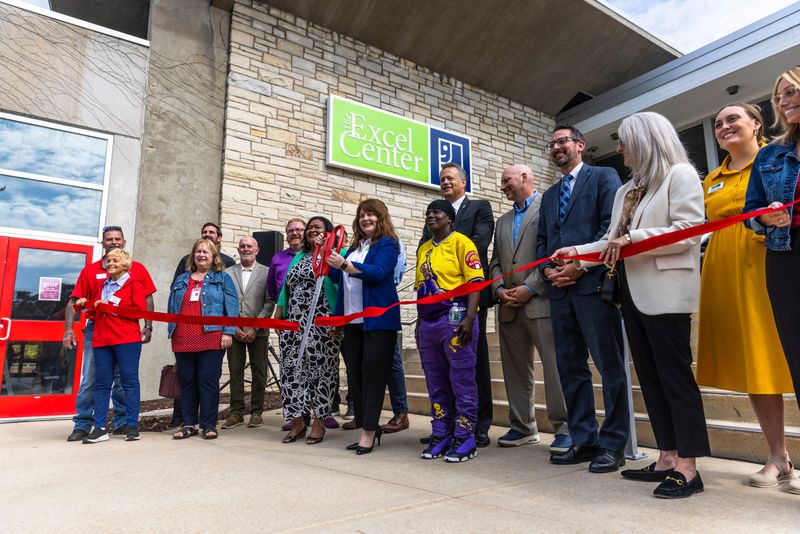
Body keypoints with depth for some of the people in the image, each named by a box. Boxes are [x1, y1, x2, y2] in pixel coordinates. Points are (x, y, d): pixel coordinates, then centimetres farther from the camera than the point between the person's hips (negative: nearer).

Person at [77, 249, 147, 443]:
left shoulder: (134, 284, 1)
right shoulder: (101, 285, 20)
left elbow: (140, 310, -10)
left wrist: (111, 307, -12)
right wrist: (85, 304, 9)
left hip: (126, 340, -6)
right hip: (101, 339, 6)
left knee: (129, 381, -2)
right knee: (101, 383, 5)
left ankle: (132, 426, 5)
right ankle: (100, 428, 10)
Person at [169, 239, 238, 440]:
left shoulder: (223, 278, 7)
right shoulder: (182, 280, 19)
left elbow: (231, 306, -1)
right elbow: (172, 307, 22)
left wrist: (228, 332, -10)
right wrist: (171, 331, 15)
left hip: (211, 339, -4)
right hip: (183, 341, 4)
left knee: (208, 381, -3)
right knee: (187, 382, 8)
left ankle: (209, 425, 6)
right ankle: (189, 424, 17)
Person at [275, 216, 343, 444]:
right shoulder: (298, 258, 21)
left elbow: (338, 286, -11)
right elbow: (286, 289, 20)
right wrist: (278, 317, 13)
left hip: (321, 325, -6)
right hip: (293, 324, 6)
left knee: (320, 370, -1)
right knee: (292, 370, 4)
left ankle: (319, 422, 11)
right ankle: (297, 421, 14)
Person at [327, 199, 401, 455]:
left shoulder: (387, 244, -2)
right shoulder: (354, 247, 19)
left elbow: (379, 272, -19)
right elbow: (339, 278, 18)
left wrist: (345, 265, -26)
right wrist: (330, 263, 2)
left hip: (378, 319, -7)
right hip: (353, 320, 7)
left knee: (373, 374, -3)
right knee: (354, 374, 9)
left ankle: (369, 431, 5)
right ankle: (367, 427, 20)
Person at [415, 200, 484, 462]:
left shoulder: (461, 242, -3)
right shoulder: (424, 249, 17)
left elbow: (475, 281, -11)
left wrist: (469, 319, -19)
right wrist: (419, 322, 16)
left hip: (455, 320, -7)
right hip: (429, 322, 7)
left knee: (462, 382, 0)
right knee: (436, 384, 12)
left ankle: (465, 439, 11)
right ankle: (441, 435, 22)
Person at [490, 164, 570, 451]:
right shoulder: (502, 221, 24)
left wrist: (530, 287, -13)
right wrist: (499, 289, 1)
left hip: (540, 301, -7)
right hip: (509, 307, 7)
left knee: (555, 367, -6)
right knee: (515, 370, 11)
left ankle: (564, 428, 5)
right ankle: (523, 426, 21)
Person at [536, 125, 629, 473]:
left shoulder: (604, 177, 6)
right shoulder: (549, 195, 24)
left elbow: (612, 225, -7)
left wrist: (581, 265, -13)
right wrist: (548, 270, 1)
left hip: (594, 282, -6)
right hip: (560, 288, 7)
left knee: (609, 365, -2)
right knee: (570, 367, 8)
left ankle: (613, 444, 8)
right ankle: (583, 440, 17)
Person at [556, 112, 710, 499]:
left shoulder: (680, 174, -1)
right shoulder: (627, 190, 20)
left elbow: (689, 231, -13)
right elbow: (613, 242, 15)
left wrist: (632, 238, -16)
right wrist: (578, 252, 5)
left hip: (665, 292, -8)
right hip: (634, 292, 8)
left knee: (674, 374, -5)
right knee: (650, 377, 8)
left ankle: (688, 467, 3)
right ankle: (667, 459, 15)